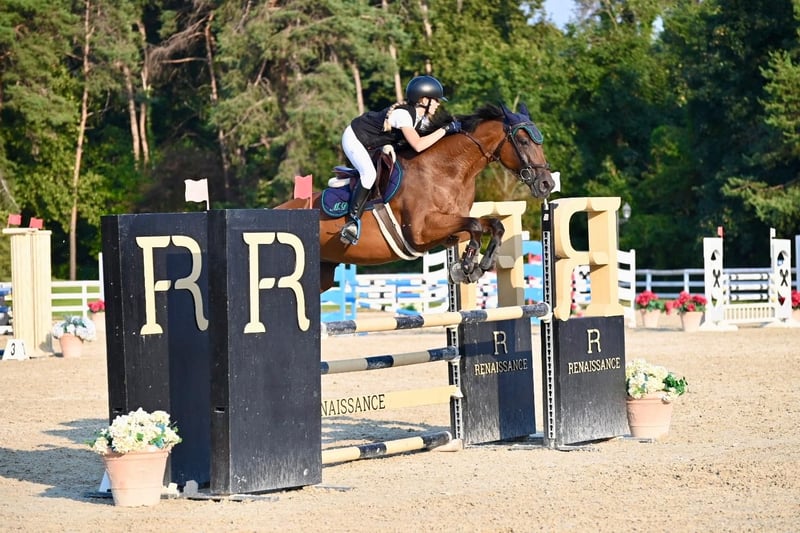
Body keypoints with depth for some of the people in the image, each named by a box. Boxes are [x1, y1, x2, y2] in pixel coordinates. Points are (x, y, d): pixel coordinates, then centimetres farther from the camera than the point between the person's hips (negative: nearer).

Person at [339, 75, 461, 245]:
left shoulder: (422, 118, -4)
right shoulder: (403, 114, -32)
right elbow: (418, 145, -41)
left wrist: (452, 127, -11)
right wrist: (445, 129, -36)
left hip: (372, 144, 10)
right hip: (354, 139, -10)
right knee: (369, 174, -28)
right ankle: (353, 222, -27)